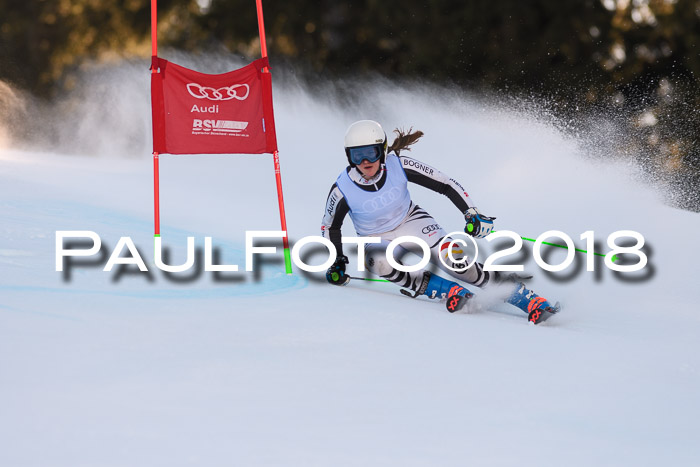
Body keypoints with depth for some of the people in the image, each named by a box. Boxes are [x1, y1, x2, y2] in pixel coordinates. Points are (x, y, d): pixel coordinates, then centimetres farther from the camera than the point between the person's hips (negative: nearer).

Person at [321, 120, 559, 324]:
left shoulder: (398, 166, -23)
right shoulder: (343, 190, -23)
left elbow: (446, 185, -14)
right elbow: (331, 226, -2)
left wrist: (473, 215, -21)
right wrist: (336, 263, -7)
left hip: (411, 222, 0)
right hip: (377, 239, 0)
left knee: (455, 261, -25)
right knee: (381, 263, -37)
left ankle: (528, 299, -18)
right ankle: (449, 291, -24)